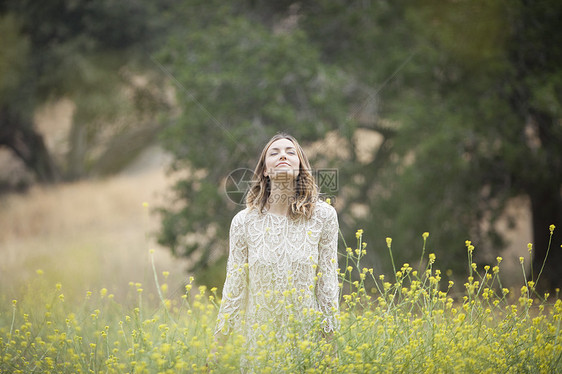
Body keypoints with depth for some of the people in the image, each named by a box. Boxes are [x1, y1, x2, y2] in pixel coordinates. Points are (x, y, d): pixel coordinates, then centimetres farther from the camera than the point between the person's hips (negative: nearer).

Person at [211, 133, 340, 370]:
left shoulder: (323, 215, -3)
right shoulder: (244, 221, -2)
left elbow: (328, 281, 0)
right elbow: (234, 288, 2)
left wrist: (331, 344, -1)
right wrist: (217, 349, 1)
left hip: (307, 335, 0)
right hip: (259, 338, 0)